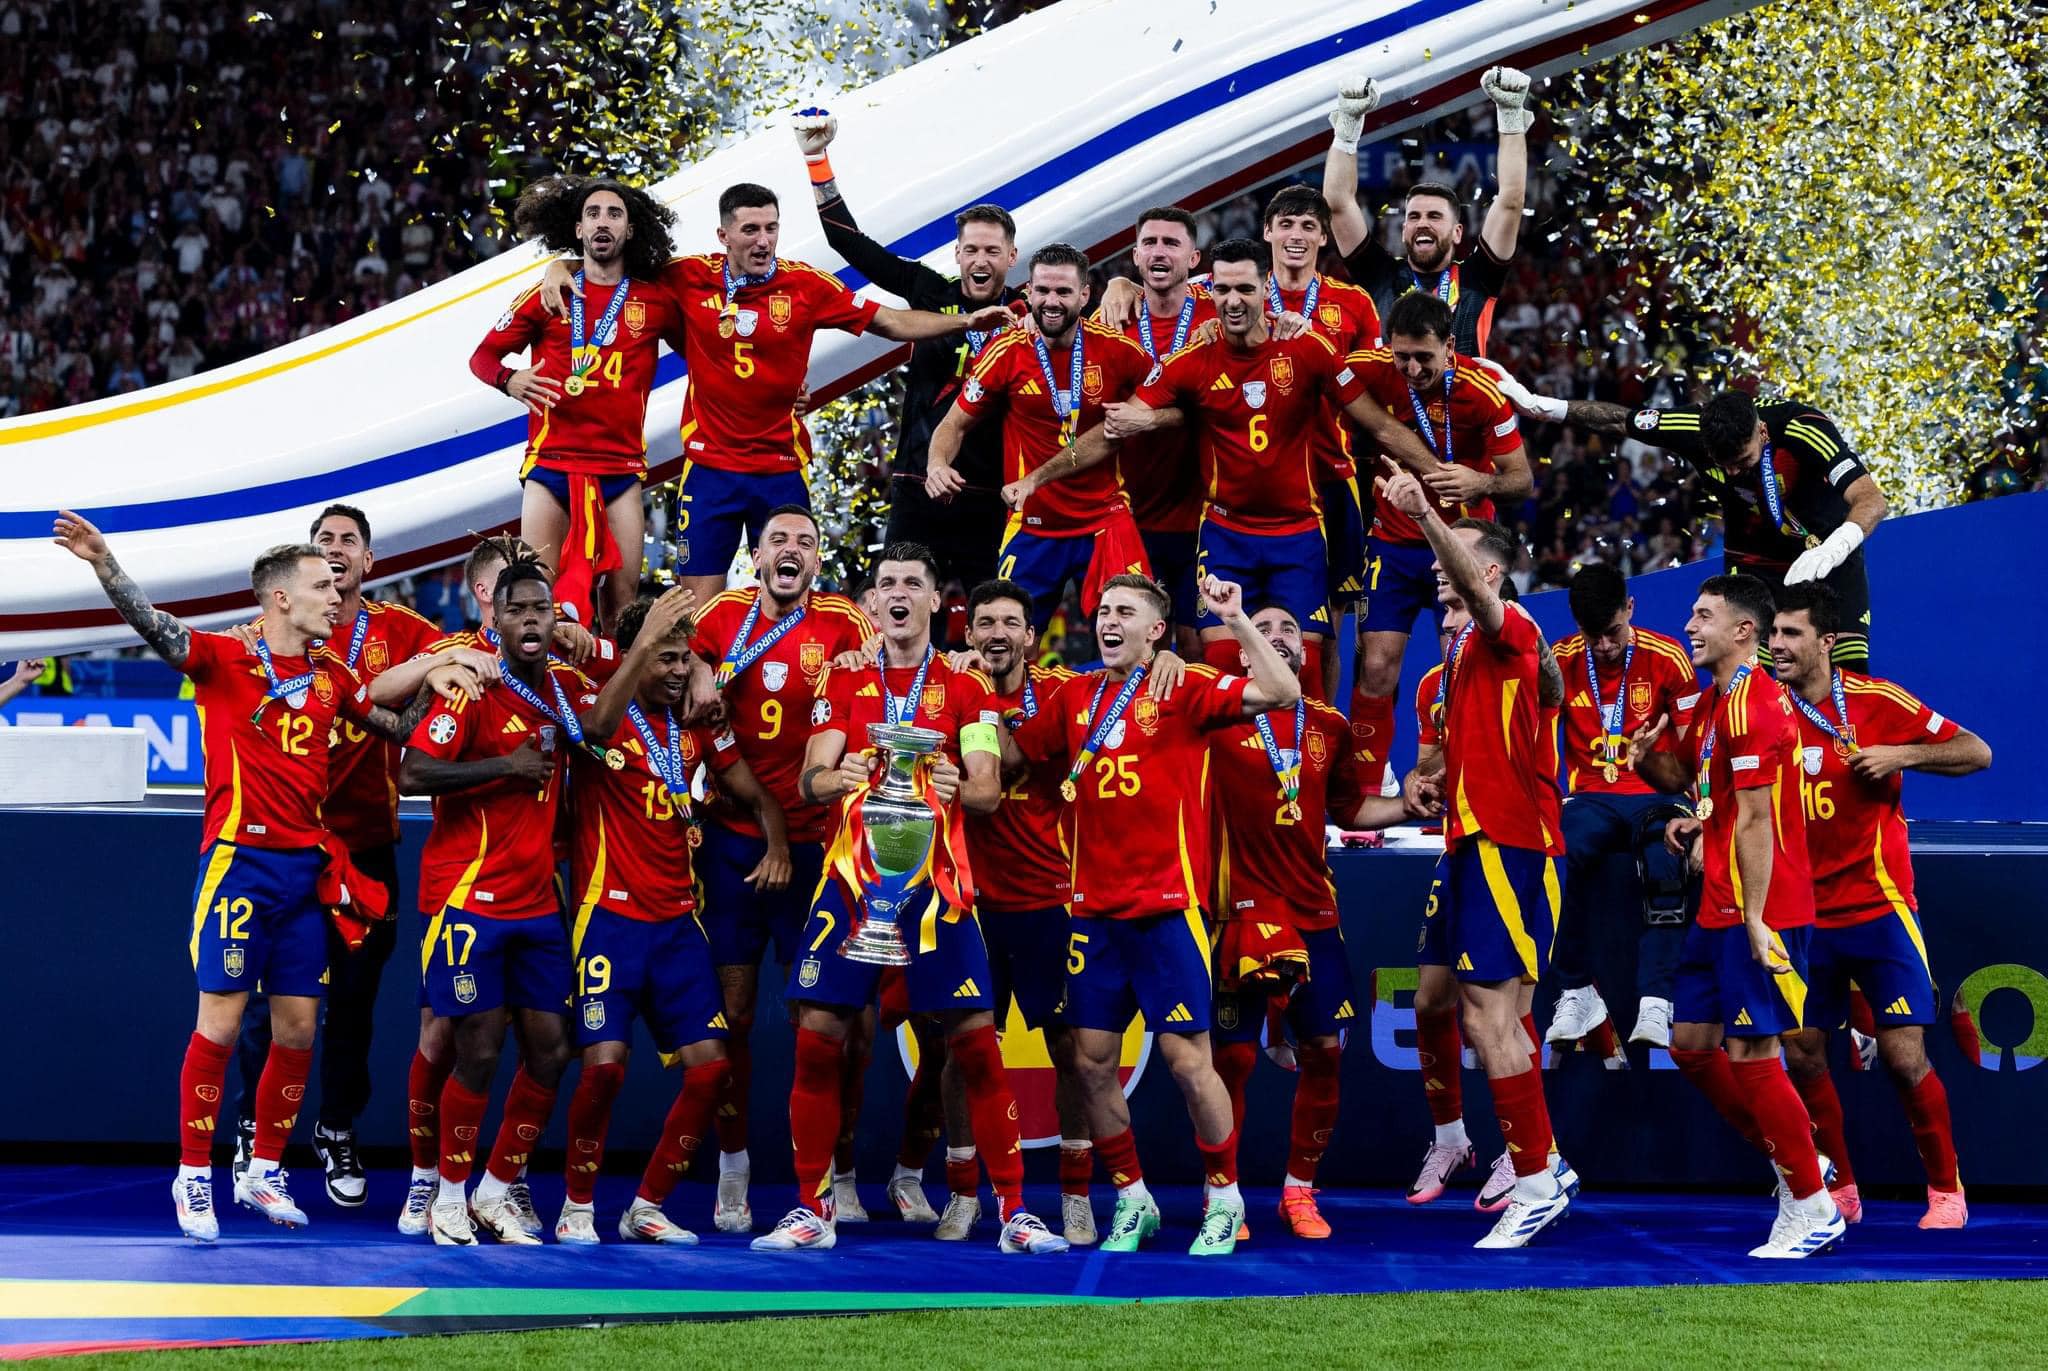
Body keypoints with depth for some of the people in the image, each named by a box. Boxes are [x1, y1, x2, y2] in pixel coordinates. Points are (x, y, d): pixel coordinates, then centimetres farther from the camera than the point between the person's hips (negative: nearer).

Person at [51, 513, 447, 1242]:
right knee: (220, 1024, -5)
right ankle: (193, 1178, 6)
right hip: (239, 860, -5)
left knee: (298, 1030, 7)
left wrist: (433, 685, 6)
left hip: (307, 868, 5)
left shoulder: (332, 676, 12)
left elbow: (396, 725, 26)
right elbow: (152, 625, -20)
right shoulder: (226, 660, -5)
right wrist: (104, 563, -36)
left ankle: (264, 1171, 21)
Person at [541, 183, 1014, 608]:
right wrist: (560, 268, -6)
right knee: (698, 597, 0)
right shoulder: (691, 278, -4)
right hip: (710, 465, 0)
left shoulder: (806, 285, -5)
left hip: (782, 469, 0)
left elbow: (893, 323, 0)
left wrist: (966, 321, -10)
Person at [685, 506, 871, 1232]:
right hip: (732, 837, 2)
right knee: (731, 1009, 4)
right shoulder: (722, 616, 3)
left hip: (813, 840, -2)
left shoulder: (844, 624, -3)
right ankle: (732, 1170, 12)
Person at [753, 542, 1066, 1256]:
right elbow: (809, 780, 3)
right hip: (852, 876, 1)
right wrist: (836, 777, -21)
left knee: (975, 1039, -5)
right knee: (818, 1035, -5)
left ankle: (1013, 1210, 2)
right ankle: (811, 1209, 6)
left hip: (936, 879, -1)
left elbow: (990, 789, -1)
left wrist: (959, 786, -24)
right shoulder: (844, 684, 12)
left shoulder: (965, 689, 8)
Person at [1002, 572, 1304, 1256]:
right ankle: (1131, 1200, 19)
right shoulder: (1073, 696, 12)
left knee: (1187, 1058, -5)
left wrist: (1237, 621, -22)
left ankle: (1224, 1198, 12)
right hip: (1094, 908, 5)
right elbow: (1011, 753, 23)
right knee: (1092, 1061, 4)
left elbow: (1281, 692, -15)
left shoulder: (1186, 689, -3)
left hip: (1167, 904, -5)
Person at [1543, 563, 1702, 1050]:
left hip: (1656, 795, -1)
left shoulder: (1667, 658, -2)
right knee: (1562, 856, -34)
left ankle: (1654, 1004, -35)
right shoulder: (1560, 662, 2)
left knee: (1665, 867, -36)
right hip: (1591, 798, 1)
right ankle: (1576, 992, -22)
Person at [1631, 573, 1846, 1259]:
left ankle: (1813, 1208, 2)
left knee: (1750, 1054, -7)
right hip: (1720, 909, 10)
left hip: (1757, 912, -10)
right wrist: (1648, 758, 8)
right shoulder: (1714, 701, 15)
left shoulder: (1751, 703, -16)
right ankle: (1795, 1162, 22)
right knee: (1691, 1044, 13)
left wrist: (1755, 918, -23)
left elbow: (1755, 821, -21)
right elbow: (1698, 779, 30)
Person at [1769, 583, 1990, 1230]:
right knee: (1802, 1051, 1)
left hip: (1877, 906, -3)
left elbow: (1977, 752, -4)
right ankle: (1839, 1190, 17)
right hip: (1805, 913, 4)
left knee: (1903, 1054, -7)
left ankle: (1947, 1191, 9)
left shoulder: (1876, 702, -7)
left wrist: (1901, 754, -18)